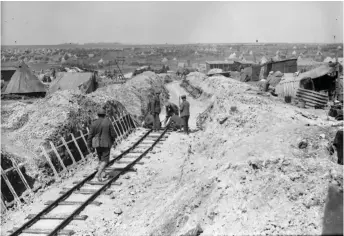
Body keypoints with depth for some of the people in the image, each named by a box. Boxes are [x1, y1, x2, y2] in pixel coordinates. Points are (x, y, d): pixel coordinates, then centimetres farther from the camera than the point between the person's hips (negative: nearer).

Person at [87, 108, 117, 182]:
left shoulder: (94, 123, -2)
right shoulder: (108, 122, -9)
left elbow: (90, 135, -2)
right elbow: (113, 134, -7)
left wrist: (90, 146, 5)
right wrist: (112, 140, 14)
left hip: (97, 144, 4)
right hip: (106, 144, -4)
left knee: (101, 159, 21)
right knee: (105, 161, 1)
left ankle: (100, 175, 22)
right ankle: (98, 173, -20)